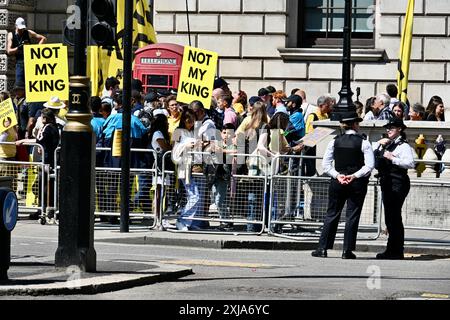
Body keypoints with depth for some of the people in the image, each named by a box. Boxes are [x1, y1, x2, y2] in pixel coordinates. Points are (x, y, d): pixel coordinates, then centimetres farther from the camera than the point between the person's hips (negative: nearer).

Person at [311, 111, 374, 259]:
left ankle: (323, 248, 5)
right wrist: (354, 176, -12)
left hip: (338, 182, 2)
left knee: (332, 214, 8)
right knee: (352, 216, 3)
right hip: (357, 184, -2)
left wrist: (337, 175, -5)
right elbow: (369, 165, -14)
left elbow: (326, 164, -1)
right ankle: (347, 250, 0)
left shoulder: (335, 142, 2)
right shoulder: (363, 143, -6)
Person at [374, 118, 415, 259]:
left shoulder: (403, 146, -8)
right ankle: (391, 250, 17)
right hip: (386, 183, 9)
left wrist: (392, 158, -22)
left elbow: (410, 163, -20)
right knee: (389, 218, 11)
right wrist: (379, 145, 10)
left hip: (397, 183, -9)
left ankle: (396, 251, -4)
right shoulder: (386, 144, 18)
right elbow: (373, 157, 24)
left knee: (394, 217, -8)